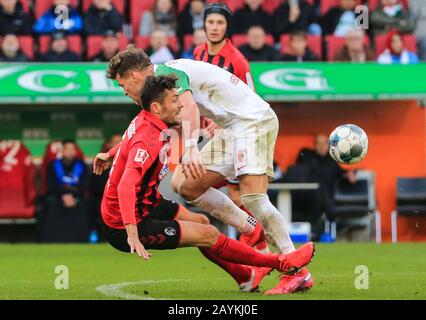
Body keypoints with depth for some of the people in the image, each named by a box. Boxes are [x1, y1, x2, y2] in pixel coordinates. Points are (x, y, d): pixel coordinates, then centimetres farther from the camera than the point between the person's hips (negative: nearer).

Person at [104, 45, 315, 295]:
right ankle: (253, 233, 8)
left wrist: (191, 149, -49)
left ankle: (298, 272, -20)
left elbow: (189, 108, -36)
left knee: (252, 196, -22)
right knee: (185, 184, 4)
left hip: (253, 120, -10)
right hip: (232, 128, 10)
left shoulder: (168, 73, -15)